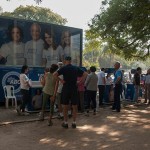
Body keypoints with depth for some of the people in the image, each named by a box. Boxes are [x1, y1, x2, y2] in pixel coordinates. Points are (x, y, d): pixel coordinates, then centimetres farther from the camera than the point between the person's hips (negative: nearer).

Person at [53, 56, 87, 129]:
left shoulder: (64, 68, -5)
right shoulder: (76, 68, 5)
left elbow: (55, 74, -17)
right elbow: (85, 74, 6)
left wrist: (61, 80, -8)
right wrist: (80, 82, 4)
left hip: (66, 89, -2)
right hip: (74, 89, 2)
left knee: (65, 106, 8)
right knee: (74, 106, 9)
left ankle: (65, 123, 13)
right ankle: (74, 123, 12)